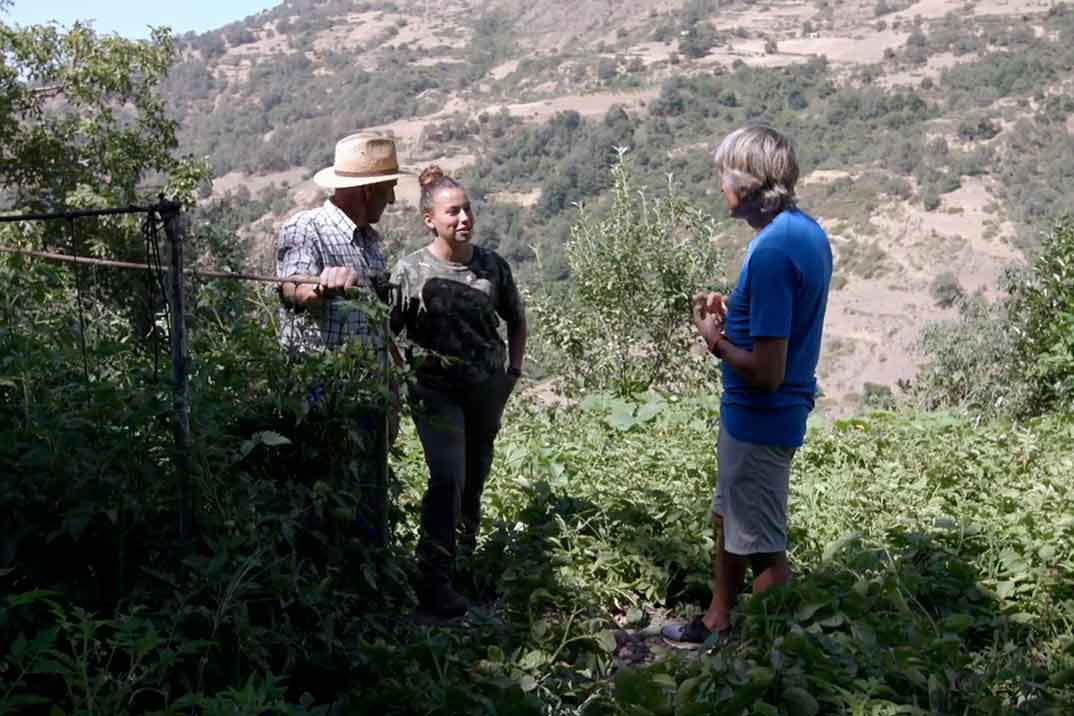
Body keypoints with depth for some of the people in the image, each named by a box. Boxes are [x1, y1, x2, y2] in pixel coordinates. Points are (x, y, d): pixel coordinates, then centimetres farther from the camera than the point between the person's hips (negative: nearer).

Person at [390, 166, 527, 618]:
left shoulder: (491, 265, 2)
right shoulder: (411, 270, -8)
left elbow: (517, 322, 16)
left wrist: (513, 372, 9)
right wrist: (398, 385, -5)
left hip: (487, 390, 4)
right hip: (436, 390, -4)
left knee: (475, 478, 15)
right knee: (448, 478, -16)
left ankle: (467, 555, 39)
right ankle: (433, 582, -8)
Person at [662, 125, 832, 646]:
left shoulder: (771, 252, -26)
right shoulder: (807, 232, 5)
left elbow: (767, 372, -28)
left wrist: (715, 340, -12)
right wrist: (732, 317, 4)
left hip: (759, 419, -10)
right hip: (754, 414, 10)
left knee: (764, 551, 4)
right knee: (729, 520, 25)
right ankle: (717, 623, 42)